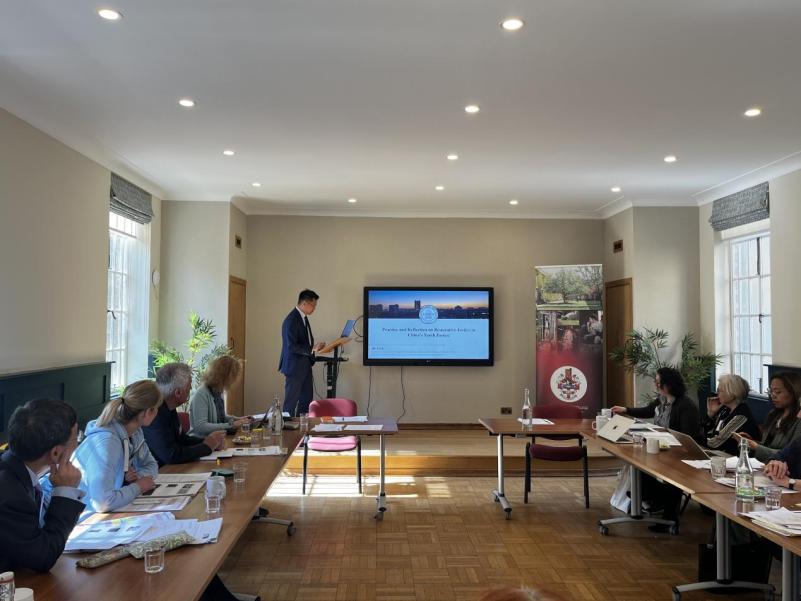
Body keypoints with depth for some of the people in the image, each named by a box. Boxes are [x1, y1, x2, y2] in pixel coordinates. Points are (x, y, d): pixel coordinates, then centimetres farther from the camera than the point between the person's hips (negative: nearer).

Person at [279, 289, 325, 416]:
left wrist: (315, 346, 4)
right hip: (295, 367, -10)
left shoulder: (303, 317, 10)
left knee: (306, 398, 14)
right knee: (291, 400, 2)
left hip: (305, 366, 10)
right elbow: (291, 347, -24)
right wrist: (312, 349, -23)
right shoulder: (291, 320, -20)